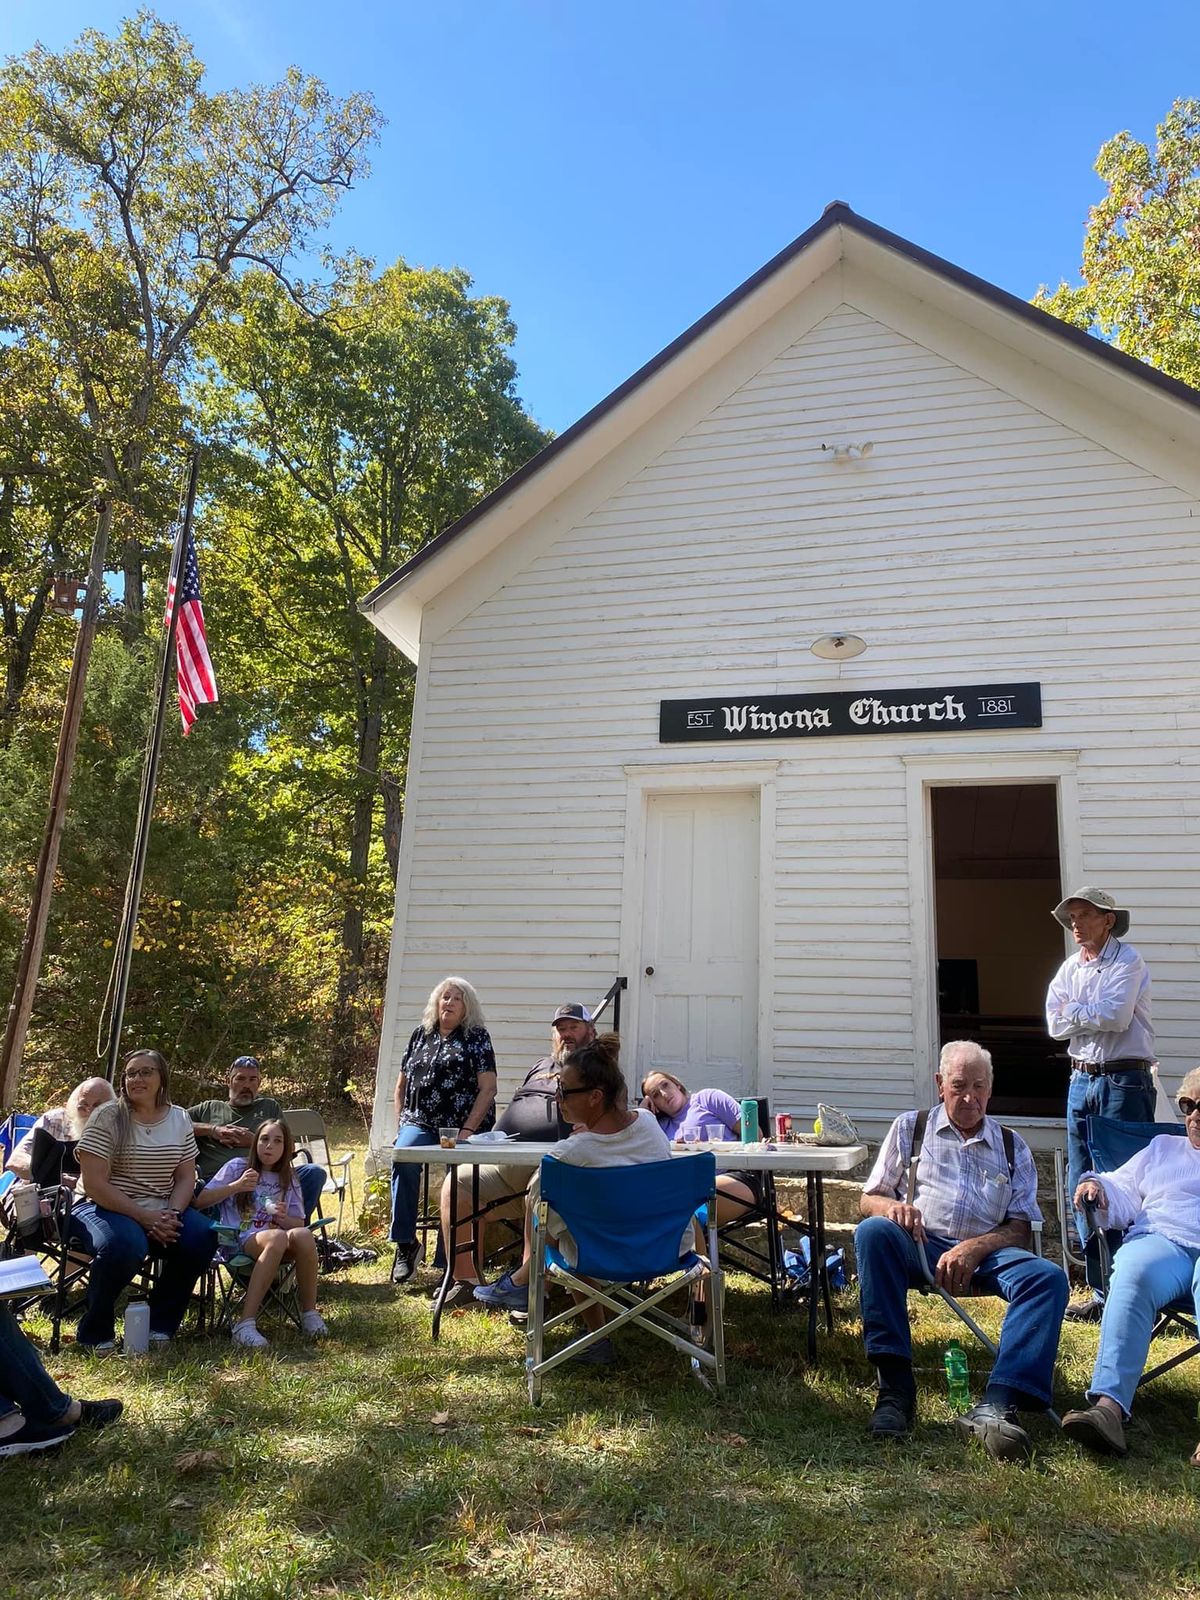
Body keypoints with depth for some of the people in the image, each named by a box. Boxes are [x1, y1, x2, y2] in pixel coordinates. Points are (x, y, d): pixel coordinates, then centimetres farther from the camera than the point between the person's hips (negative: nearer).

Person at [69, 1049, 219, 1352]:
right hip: (106, 1208, -4)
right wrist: (145, 1217, -21)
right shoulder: (107, 1117, -8)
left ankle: (160, 1325, -1)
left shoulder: (179, 1118, 6)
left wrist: (171, 1214, -15)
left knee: (202, 1237, -23)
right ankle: (95, 1334, -9)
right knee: (125, 1244, -37)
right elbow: (94, 1184, -14)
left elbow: (185, 1177, 6)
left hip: (163, 1211, 4)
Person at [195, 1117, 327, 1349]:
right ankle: (246, 1323, -38)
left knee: (303, 1235, -33)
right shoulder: (237, 1167, 9)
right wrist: (235, 1187, -11)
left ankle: (309, 1312, -19)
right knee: (277, 1238, -38)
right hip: (240, 1240, -3)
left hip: (277, 1238, 3)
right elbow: (199, 1201, 1)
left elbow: (299, 1224, 15)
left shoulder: (289, 1179, 18)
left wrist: (284, 1218, -7)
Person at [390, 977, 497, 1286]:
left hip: (462, 1127, -3)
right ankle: (405, 1243, -19)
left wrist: (467, 1131, -13)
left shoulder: (476, 1037, 4)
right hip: (419, 1123, 3)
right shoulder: (421, 1035, 17)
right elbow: (402, 1083, 22)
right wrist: (399, 1126, 9)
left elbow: (488, 1089, -3)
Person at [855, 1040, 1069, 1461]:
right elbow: (868, 1199, 14)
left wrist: (974, 1248, -13)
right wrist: (893, 1206, -12)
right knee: (872, 1232, -34)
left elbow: (1020, 1228, 9)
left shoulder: (1012, 1147, 19)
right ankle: (895, 1388, -33)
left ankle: (995, 1406, -41)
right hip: (919, 1247, -1)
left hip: (985, 1253, 1)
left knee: (1048, 1277, -29)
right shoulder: (910, 1127, 17)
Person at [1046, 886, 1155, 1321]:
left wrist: (1074, 1010, -4)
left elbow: (1116, 1016, -19)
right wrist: (1093, 1014, -10)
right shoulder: (1069, 968, 13)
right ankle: (1102, 1292, 17)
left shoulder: (1127, 961, -5)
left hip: (1124, 1080, -7)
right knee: (1082, 1189, 8)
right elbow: (1056, 1025, 3)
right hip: (1082, 1079, 7)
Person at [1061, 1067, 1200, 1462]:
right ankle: (1109, 1404, -47)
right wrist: (1098, 1186, 2)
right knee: (1135, 1274, -36)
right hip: (1162, 1240, 2)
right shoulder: (1162, 1148, 34)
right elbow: (1123, 1196, 25)